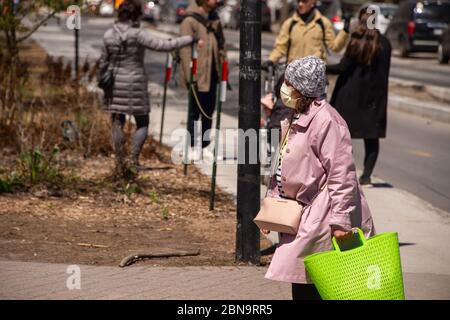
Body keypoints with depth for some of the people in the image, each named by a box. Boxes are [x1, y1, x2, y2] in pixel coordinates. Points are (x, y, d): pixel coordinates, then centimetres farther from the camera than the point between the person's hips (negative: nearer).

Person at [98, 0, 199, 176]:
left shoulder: (109, 34, -1)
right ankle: (134, 159, -2)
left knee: (117, 123, 10)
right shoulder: (138, 35, -16)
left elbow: (104, 61, 8)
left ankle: (120, 162, 9)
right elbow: (164, 45, -20)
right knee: (142, 123, 9)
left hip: (115, 82, 4)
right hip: (135, 83, -4)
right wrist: (189, 39, -13)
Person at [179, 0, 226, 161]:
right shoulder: (190, 21, -13)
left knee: (209, 111, 12)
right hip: (197, 75, -7)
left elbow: (221, 44, 19)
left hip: (212, 73, 7)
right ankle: (193, 147, 10)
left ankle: (204, 146, 21)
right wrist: (190, 76, -19)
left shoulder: (214, 19, 11)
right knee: (196, 111, 1)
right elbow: (185, 50, -16)